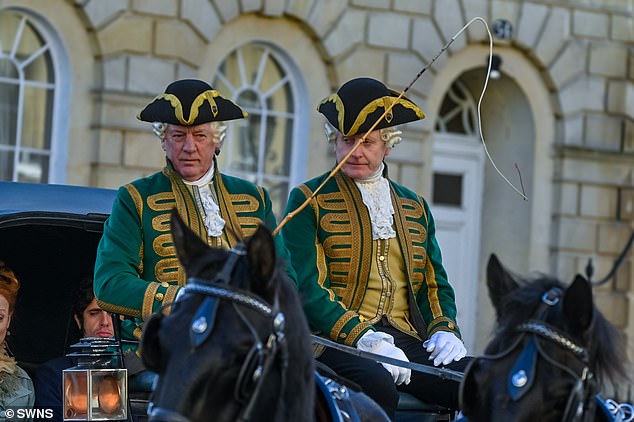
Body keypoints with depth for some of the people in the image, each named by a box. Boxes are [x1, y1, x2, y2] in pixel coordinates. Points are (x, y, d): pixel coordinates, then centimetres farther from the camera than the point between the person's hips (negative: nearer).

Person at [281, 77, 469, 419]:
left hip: (406, 340, 5)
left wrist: (444, 330, 1)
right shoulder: (309, 201, 7)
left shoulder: (415, 208, 24)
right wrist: (362, 338, -20)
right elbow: (305, 287, -5)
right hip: (336, 341, -4)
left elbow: (436, 285, 25)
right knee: (378, 384, -39)